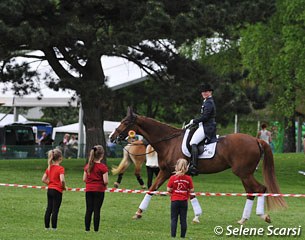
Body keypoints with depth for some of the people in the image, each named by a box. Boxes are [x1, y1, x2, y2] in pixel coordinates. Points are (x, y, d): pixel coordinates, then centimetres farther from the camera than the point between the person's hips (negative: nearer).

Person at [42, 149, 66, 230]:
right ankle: (54, 227, 1)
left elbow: (43, 179, 7)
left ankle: (47, 226, 16)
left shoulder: (49, 168, 7)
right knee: (55, 210, -2)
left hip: (50, 190, 6)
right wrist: (63, 187, -9)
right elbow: (62, 180, -26)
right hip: (57, 191, -6)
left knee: (48, 209, 12)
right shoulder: (60, 168, -15)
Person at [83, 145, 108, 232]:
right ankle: (96, 229, 1)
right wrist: (105, 185, 5)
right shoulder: (103, 167, -12)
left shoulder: (87, 166, 3)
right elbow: (105, 181, -15)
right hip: (99, 190, -4)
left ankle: (87, 229, 9)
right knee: (97, 210, 0)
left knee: (89, 210, 8)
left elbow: (84, 179, 4)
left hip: (89, 190, 4)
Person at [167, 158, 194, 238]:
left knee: (174, 219, 6)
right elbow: (192, 190, -4)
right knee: (183, 220, 9)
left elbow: (169, 190, -10)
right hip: (184, 201, 1)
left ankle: (173, 236, 2)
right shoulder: (188, 178, -7)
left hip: (175, 200, -1)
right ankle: (183, 236, 11)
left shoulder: (173, 178, -11)